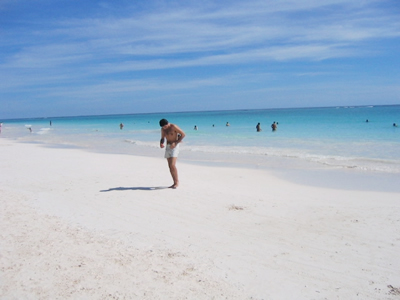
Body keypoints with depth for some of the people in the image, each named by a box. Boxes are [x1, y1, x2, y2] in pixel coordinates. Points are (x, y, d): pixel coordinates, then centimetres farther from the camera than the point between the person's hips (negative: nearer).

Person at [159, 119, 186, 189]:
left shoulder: (173, 126, -12)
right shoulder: (163, 129, 7)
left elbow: (183, 134, -13)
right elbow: (162, 138, 18)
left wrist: (175, 143, -19)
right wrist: (161, 143, -6)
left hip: (174, 146, -7)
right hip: (168, 147, 7)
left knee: (173, 165, -17)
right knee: (170, 166, 5)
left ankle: (177, 182, -7)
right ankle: (175, 183, 10)